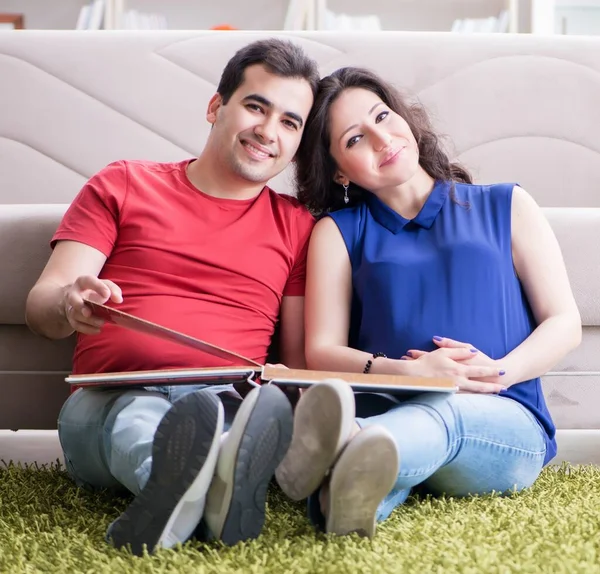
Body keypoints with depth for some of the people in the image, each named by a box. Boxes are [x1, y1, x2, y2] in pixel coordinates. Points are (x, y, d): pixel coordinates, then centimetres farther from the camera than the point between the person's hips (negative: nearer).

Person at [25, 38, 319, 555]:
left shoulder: (298, 225, 21)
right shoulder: (124, 184, 17)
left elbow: (301, 357, 16)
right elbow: (40, 303, 9)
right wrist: (68, 306, -17)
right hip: (108, 402, 0)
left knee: (271, 400, -35)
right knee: (136, 411, -37)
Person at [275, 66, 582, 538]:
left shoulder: (505, 206, 20)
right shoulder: (338, 231, 20)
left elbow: (565, 323, 12)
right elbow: (322, 351, 6)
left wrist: (500, 373, -9)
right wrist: (407, 372, -14)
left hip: (503, 422, 0)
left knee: (440, 413, -37)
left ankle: (338, 464, -67)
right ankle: (347, 496, -68)